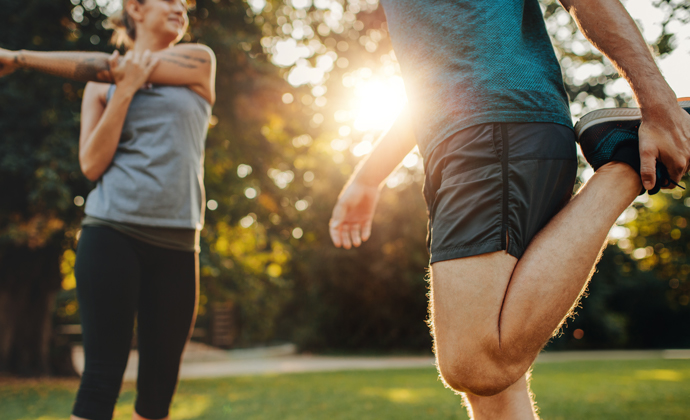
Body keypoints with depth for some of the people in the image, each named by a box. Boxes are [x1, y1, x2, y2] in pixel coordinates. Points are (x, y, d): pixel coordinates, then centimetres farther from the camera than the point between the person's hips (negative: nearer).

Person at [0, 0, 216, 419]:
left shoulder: (199, 61, 11)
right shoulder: (102, 86, 12)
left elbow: (110, 66, 1)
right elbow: (92, 164, 0)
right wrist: (125, 89, -7)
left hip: (176, 244, 1)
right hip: (112, 231, -1)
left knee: (160, 383, 1)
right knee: (103, 374, -8)